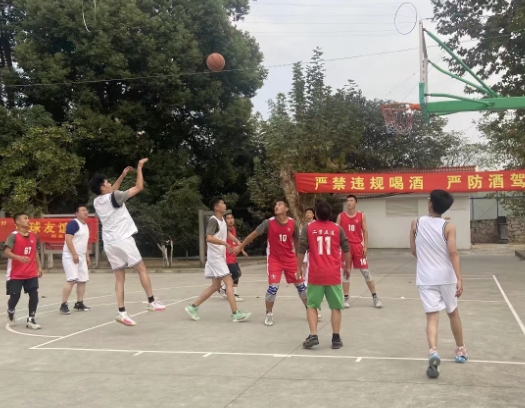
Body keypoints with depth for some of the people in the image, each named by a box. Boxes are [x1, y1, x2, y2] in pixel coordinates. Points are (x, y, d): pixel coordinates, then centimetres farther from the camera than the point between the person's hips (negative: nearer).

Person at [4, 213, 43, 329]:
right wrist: (19, 258, -39)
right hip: (15, 274, -5)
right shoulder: (13, 236, -14)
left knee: (34, 295, -3)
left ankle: (30, 320, 6)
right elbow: (6, 252, -23)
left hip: (31, 273, 5)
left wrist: (39, 267, 10)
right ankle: (10, 313, 33)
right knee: (15, 296, 2)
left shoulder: (34, 236, 4)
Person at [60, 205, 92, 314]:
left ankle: (79, 304, 16)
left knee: (82, 280, 8)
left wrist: (87, 256, 20)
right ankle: (63, 305, -10)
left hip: (81, 257, 9)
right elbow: (68, 239, -20)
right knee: (71, 280, -16)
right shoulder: (73, 223, -12)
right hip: (70, 256, -9)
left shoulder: (86, 225, 16)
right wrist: (74, 255, -24)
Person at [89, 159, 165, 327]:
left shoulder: (96, 202, 11)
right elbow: (139, 187, -7)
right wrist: (139, 167, 3)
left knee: (119, 277, 5)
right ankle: (152, 302, 8)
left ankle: (122, 312, -1)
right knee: (142, 269, 7)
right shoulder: (114, 197, -10)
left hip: (109, 244, 7)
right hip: (123, 240, -6)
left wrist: (123, 175, 32)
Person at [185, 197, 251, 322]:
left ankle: (193, 307, 17)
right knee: (229, 282, -11)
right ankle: (236, 314, -10)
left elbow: (227, 233, 29)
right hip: (215, 257, -10)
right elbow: (209, 238, -30)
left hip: (220, 257, 10)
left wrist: (237, 241, 15)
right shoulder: (213, 220, -16)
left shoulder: (222, 219, 12)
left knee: (215, 285, 12)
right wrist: (225, 243, -33)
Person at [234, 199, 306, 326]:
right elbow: (254, 234, -4)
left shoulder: (293, 223, -8)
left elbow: (296, 241, 7)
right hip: (274, 260, -2)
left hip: (290, 259, 2)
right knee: (273, 286, -12)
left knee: (300, 284, 9)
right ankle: (269, 314, 6)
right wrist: (240, 247, 1)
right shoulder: (268, 223, -13)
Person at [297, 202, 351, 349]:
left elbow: (301, 250, -2)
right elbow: (346, 249, 7)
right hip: (334, 274, 1)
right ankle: (336, 338, 10)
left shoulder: (308, 228, -1)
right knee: (336, 307, 10)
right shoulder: (337, 228, 3)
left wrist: (299, 268, 9)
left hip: (315, 274, -1)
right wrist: (347, 267, 20)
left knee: (311, 305, 10)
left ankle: (313, 335, -2)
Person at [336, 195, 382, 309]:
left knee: (365, 271, 1)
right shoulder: (341, 216, 4)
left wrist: (365, 246, -6)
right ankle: (346, 298, 10)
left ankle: (375, 297, 8)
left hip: (358, 246, -1)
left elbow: (365, 231, 2)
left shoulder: (361, 216, 4)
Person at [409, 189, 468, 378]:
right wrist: (459, 279, -20)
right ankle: (461, 350, 34)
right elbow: (453, 253, -17)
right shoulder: (448, 227, -6)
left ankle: (433, 352, -28)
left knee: (432, 317, -4)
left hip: (425, 278, 0)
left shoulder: (416, 223, 1)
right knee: (453, 313, 20)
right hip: (446, 277, 0)